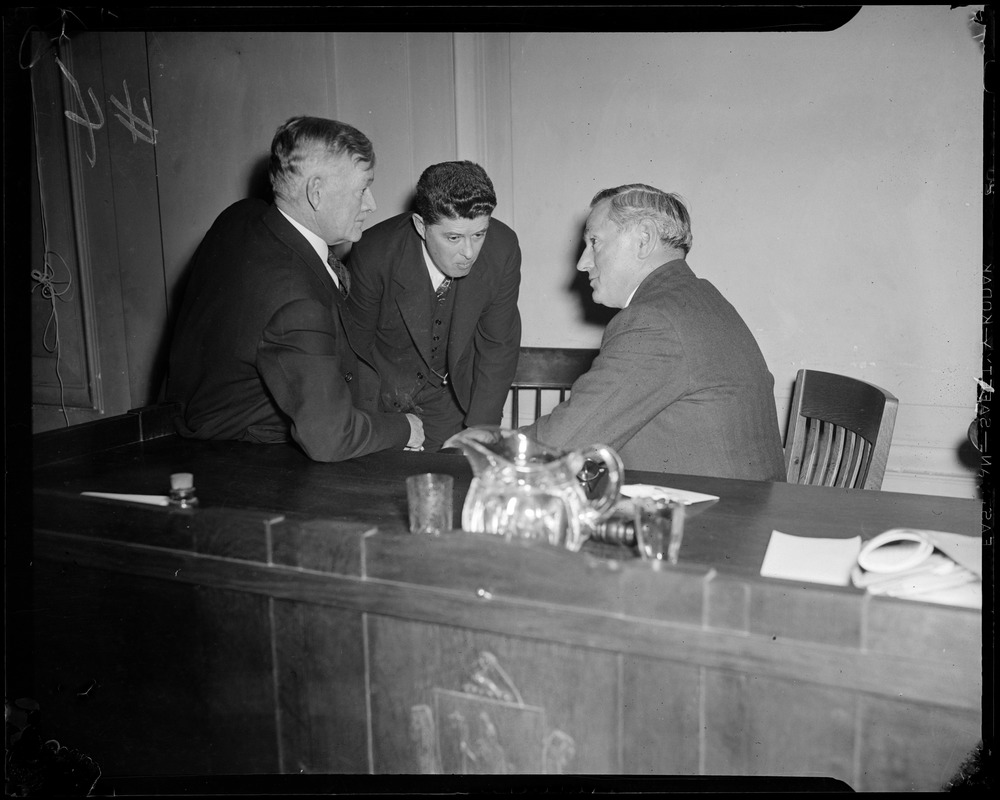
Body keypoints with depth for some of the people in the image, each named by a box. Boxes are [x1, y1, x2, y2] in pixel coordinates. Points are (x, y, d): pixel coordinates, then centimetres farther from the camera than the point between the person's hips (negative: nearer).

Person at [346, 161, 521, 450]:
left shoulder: (503, 250, -21)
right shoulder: (373, 255, -27)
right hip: (383, 393, -1)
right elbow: (356, 349, -13)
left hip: (454, 398, 2)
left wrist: (479, 434, -12)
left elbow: (498, 348, -10)